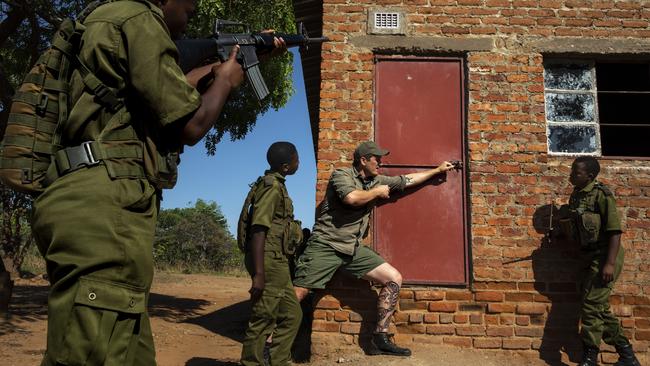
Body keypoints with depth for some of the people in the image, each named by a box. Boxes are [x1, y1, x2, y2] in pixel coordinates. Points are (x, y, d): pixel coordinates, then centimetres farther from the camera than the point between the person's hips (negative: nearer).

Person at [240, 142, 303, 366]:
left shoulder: (275, 185, 17)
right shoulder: (272, 187, -12)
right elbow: (258, 230, -21)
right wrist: (258, 273, -26)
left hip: (277, 263, 10)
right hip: (270, 261, -10)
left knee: (292, 315, 14)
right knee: (263, 320, -5)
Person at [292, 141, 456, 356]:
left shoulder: (377, 181, 15)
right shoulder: (341, 175, -5)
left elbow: (407, 180, 26)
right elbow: (352, 197, -25)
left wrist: (437, 170, 32)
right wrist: (377, 192, -8)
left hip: (353, 249, 7)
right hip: (326, 245, -7)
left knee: (394, 279, 0)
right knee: (296, 294, -14)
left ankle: (381, 337, 6)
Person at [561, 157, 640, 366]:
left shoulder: (601, 194, -15)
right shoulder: (575, 196, 9)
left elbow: (615, 231, -18)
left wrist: (610, 263, -24)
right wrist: (566, 226, 1)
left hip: (603, 256, -9)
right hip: (589, 256, 9)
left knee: (591, 305, -8)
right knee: (599, 309, 12)